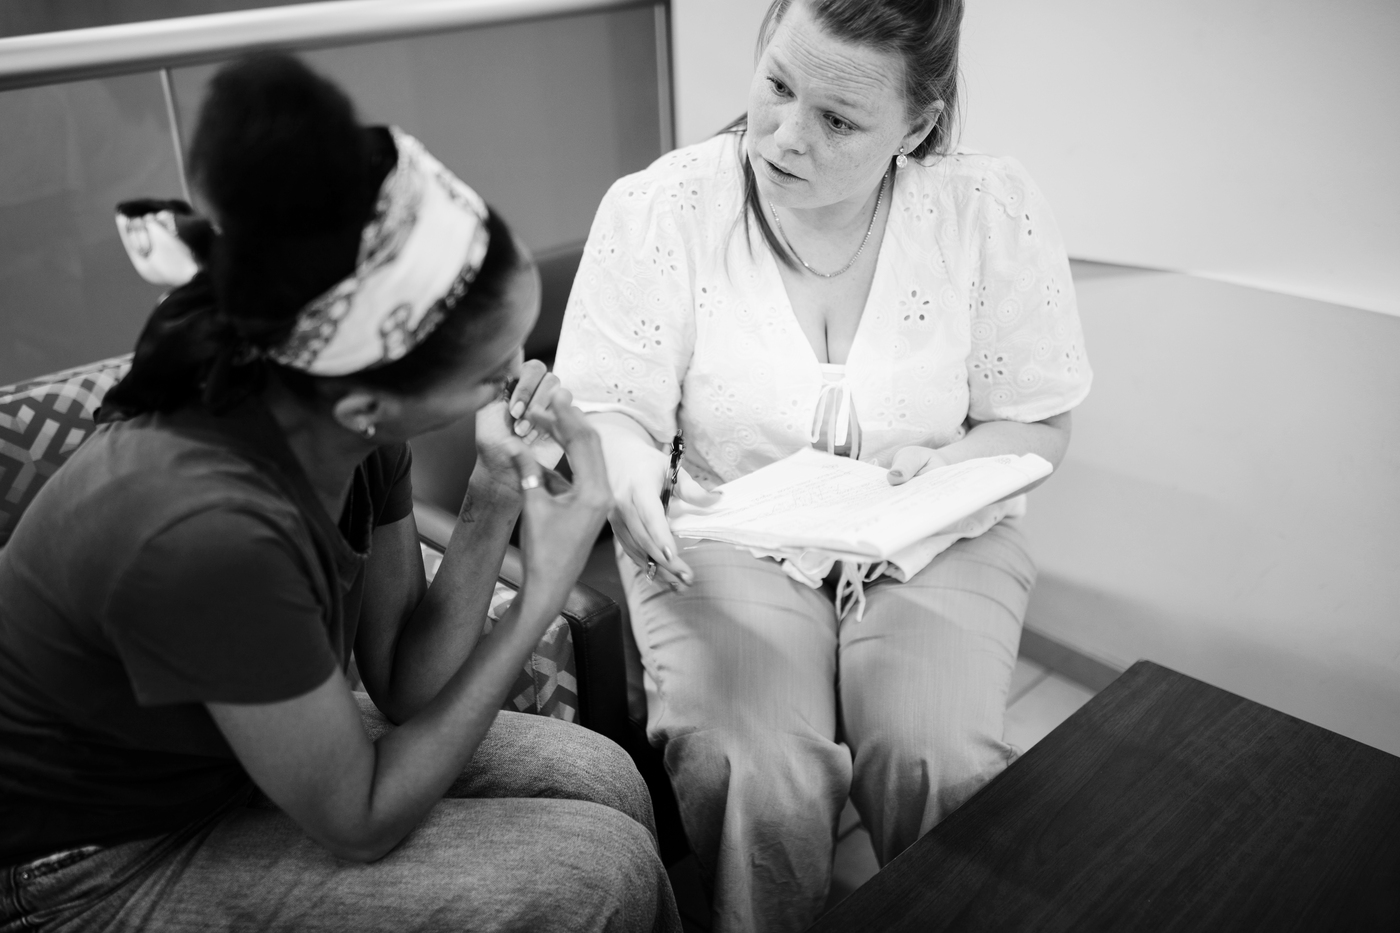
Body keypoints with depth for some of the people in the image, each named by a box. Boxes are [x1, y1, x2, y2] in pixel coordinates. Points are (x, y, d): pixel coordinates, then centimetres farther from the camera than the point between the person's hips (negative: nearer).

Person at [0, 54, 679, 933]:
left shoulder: (350, 425, -15)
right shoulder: (211, 531, -37)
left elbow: (402, 684, -6)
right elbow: (363, 820, -22)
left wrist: (492, 510, -21)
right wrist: (544, 592, -22)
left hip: (223, 751, 7)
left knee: (603, 781, 0)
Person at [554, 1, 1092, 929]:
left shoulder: (994, 212, -8)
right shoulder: (657, 210, -10)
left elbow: (1036, 425, 1)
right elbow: (609, 408, -6)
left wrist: (951, 468, -19)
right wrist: (628, 470, -28)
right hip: (728, 541, -1)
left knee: (941, 763, -23)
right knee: (753, 772, -26)